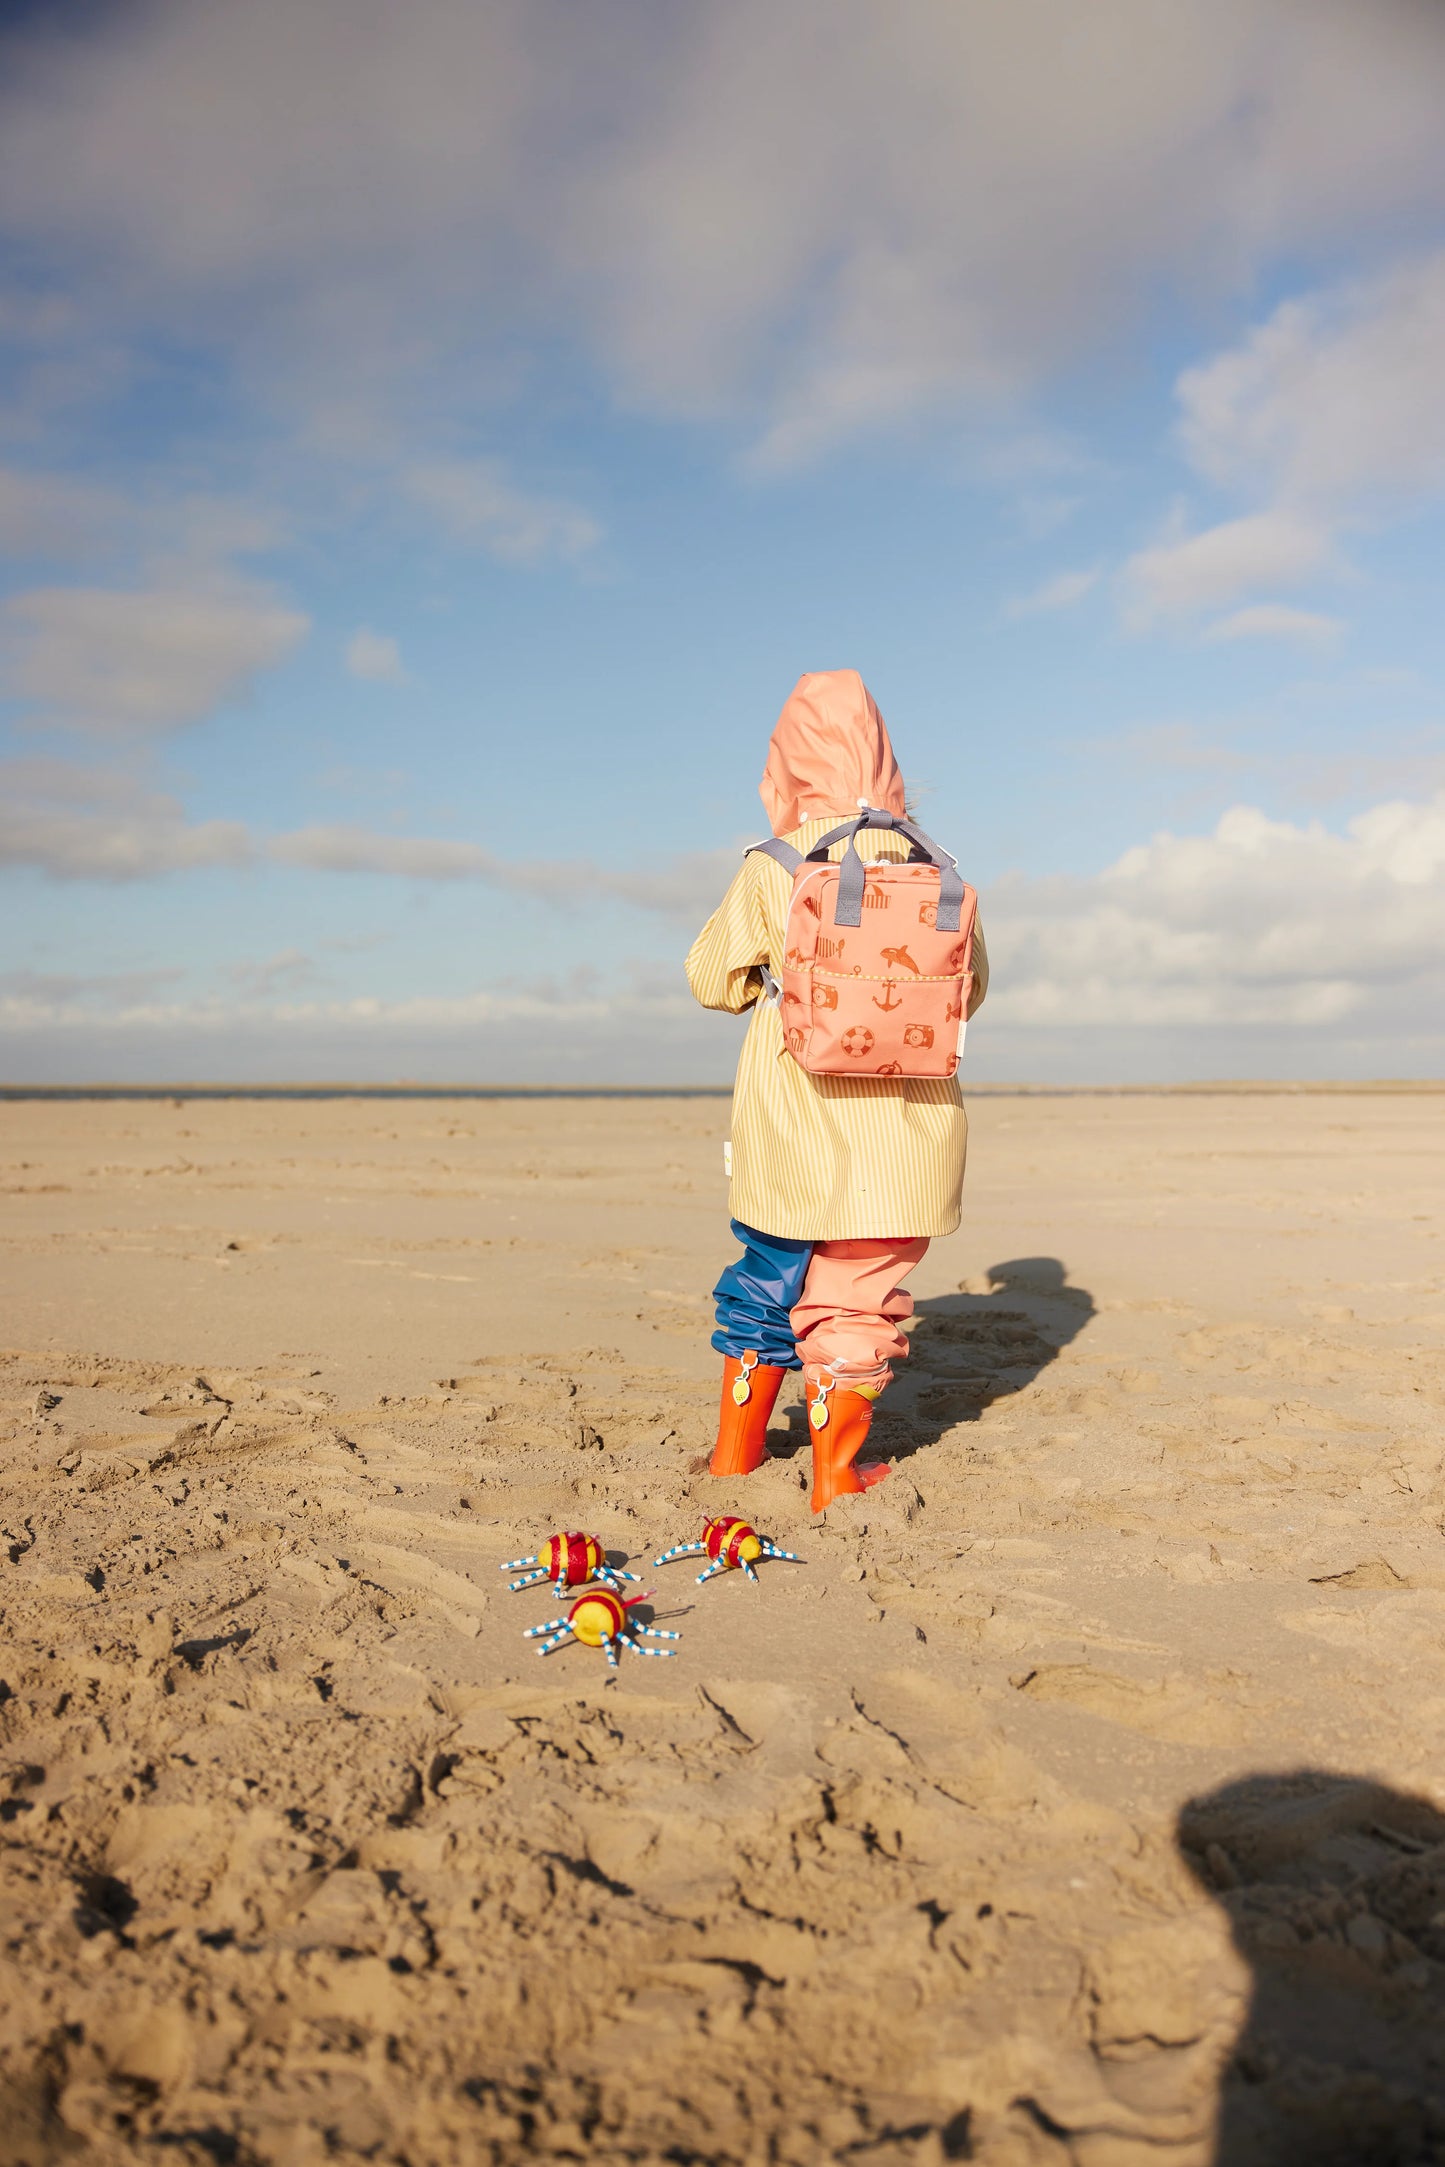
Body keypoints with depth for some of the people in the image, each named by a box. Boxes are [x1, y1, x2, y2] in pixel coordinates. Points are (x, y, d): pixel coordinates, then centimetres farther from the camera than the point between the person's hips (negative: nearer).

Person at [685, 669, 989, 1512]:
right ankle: (836, 1472, 18)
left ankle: (736, 1448, 29)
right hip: (904, 1123, 1)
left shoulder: (772, 870, -7)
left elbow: (713, 978, 1)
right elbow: (969, 989, 8)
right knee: (859, 1295, 10)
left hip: (794, 1122, 0)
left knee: (768, 1278, 17)